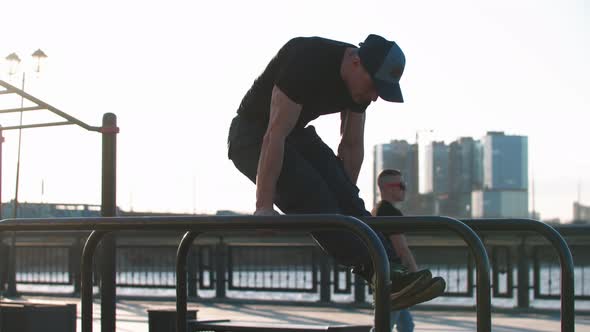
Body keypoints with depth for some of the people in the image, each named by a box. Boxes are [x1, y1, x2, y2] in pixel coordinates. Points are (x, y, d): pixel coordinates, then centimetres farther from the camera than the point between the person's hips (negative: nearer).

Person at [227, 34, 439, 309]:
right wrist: (264, 207, -34)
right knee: (312, 198, -26)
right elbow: (275, 134, -34)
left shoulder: (362, 80, -8)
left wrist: (345, 199, 3)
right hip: (254, 136, -8)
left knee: (348, 201, -11)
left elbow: (352, 147, 3)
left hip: (296, 134, 8)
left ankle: (392, 270, -20)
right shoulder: (307, 60, -33)